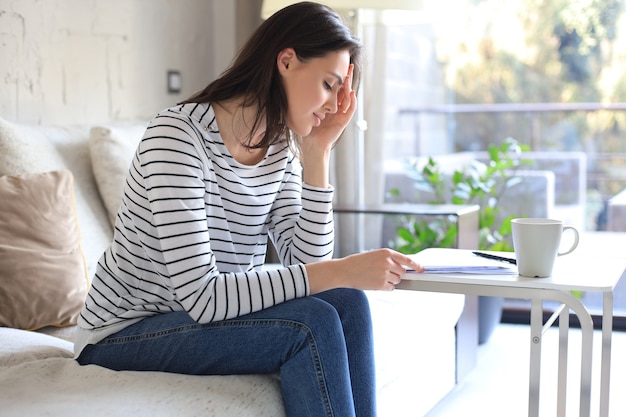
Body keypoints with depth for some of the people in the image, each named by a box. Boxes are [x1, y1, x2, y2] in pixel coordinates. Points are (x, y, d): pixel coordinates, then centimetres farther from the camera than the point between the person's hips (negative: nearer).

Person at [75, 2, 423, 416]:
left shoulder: (282, 146, 1)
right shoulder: (177, 136, -23)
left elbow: (308, 262, -6)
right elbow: (202, 298, -29)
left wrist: (317, 155, -11)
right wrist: (340, 272, -31)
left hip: (213, 316, 7)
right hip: (126, 335, -6)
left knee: (347, 304, -16)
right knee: (312, 325, -25)